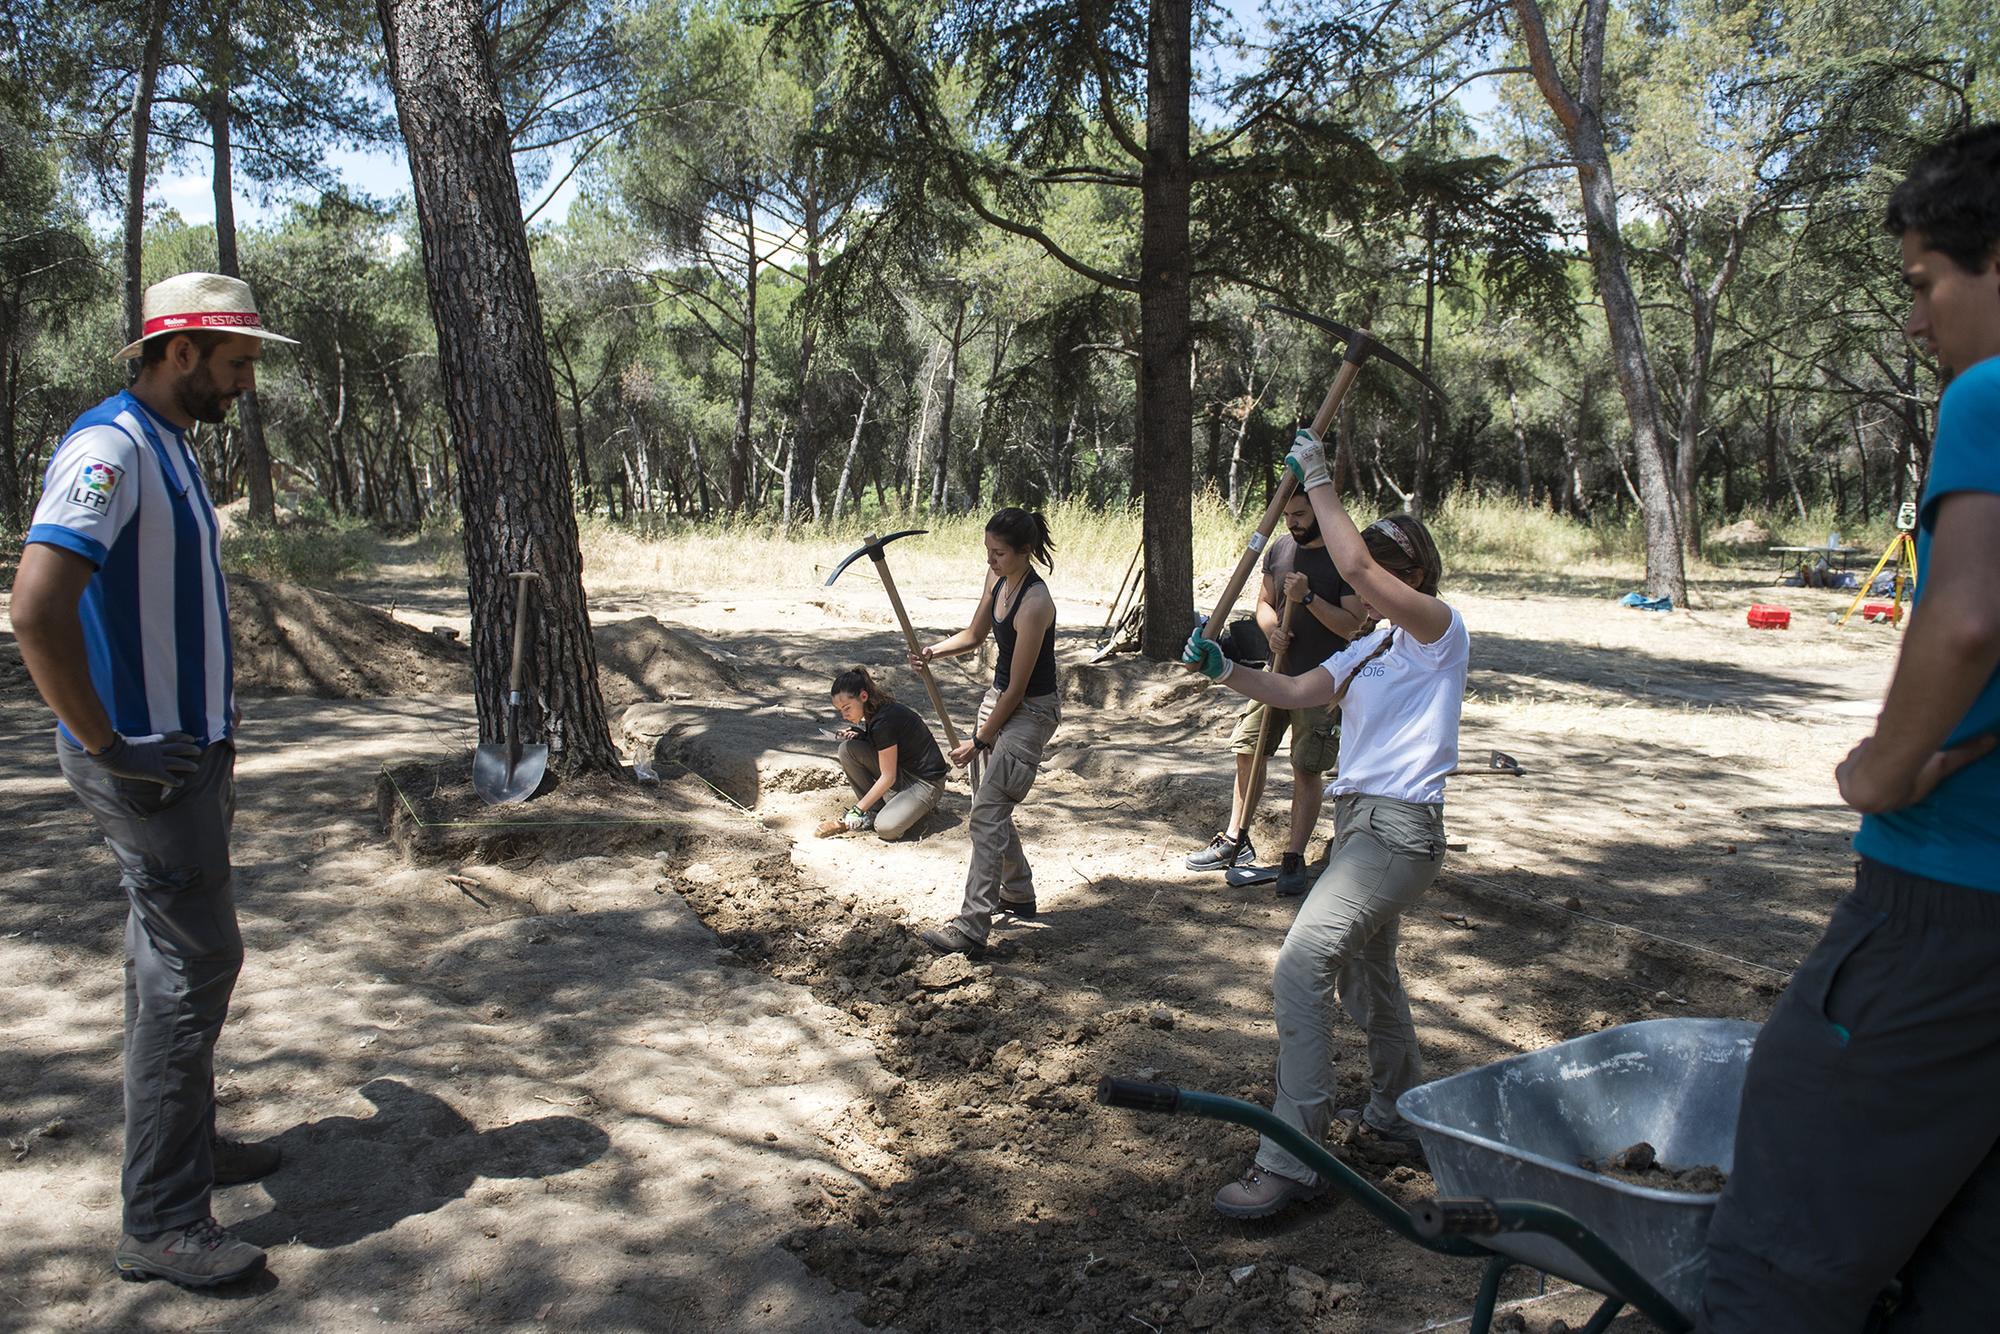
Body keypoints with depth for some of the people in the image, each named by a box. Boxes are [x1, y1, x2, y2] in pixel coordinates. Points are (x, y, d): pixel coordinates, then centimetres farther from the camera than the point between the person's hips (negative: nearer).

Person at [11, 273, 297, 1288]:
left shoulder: (171, 447, 13)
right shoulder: (109, 449, -18)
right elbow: (36, 608, -29)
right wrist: (107, 746, -22)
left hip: (188, 752, 10)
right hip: (149, 765, -10)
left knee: (174, 960, 18)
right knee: (192, 969, -5)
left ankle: (186, 1144, 32)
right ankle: (161, 1223, 5)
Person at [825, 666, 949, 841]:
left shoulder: (884, 721, -27)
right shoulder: (875, 710, -1)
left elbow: (888, 777, -22)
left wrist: (858, 809, -15)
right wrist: (861, 735, -3)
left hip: (925, 782, -9)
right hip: (900, 770, 9)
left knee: (887, 828, -29)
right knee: (847, 748, -10)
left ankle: (921, 806, 2)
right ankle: (874, 810, 2)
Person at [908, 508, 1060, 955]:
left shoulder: (1034, 604, -27)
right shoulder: (997, 578, 0)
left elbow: (1017, 688, -22)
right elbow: (975, 635, 14)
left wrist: (980, 741, -14)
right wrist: (932, 652, -5)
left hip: (1032, 711, -9)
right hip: (1000, 699, 9)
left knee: (987, 814, -14)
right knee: (988, 802, 18)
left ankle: (972, 928, -13)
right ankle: (1018, 893, 36)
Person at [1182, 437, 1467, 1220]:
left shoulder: (1440, 630, -9)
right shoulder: (1372, 648, 17)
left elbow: (1356, 566, -24)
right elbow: (1296, 692, 11)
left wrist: (1317, 480, -15)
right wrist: (1224, 672, -4)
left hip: (1400, 827, -10)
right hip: (1359, 820, 10)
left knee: (1302, 964, -19)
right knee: (1365, 973, 22)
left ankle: (1291, 1159, -16)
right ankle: (1396, 1120, 41)